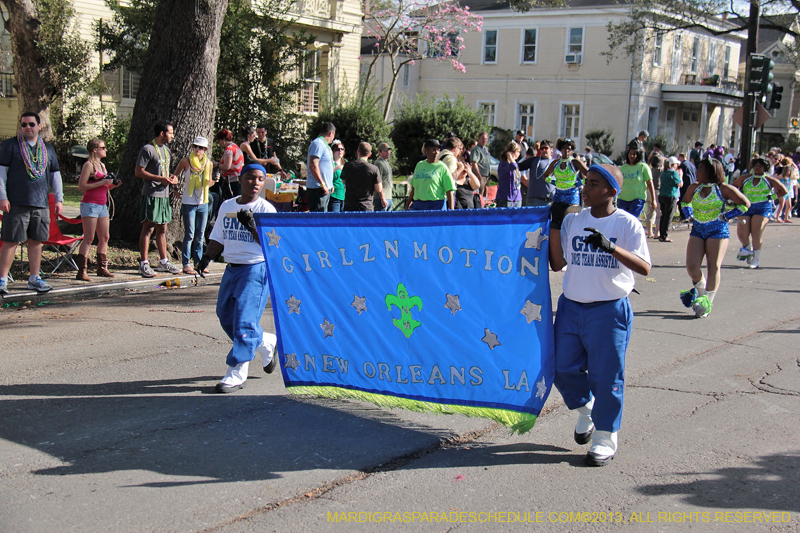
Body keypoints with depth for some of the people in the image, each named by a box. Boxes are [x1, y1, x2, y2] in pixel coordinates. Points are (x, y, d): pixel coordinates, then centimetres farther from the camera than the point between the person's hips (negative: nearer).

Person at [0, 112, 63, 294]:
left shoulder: (47, 149, 15)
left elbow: (55, 175, 19)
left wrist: (59, 199, 13)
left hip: (41, 204, 4)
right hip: (16, 204, -4)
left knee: (36, 241, 8)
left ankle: (34, 278, 17)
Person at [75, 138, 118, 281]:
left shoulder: (102, 165, 17)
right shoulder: (88, 165, -8)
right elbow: (81, 186, -15)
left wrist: (112, 185, 6)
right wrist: (102, 183, -19)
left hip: (102, 205, 8)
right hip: (90, 205, -8)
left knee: (104, 237, 9)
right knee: (89, 239, -9)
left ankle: (102, 268, 18)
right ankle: (82, 271, -7)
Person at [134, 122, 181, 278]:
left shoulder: (166, 149, 17)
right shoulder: (148, 149, -10)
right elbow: (138, 172, -14)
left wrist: (171, 177, 5)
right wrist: (160, 179, -19)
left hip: (164, 194, 8)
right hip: (151, 194, -8)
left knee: (162, 229, 13)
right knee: (148, 229, -6)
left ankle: (164, 262, 20)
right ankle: (144, 264, -3)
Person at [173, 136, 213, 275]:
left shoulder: (208, 163, 5)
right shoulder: (186, 161, -4)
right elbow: (175, 176, 8)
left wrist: (213, 181, -3)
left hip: (203, 203, 4)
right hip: (188, 203, -4)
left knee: (200, 235, 8)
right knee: (189, 234, -5)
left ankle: (198, 262, 17)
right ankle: (186, 264, 1)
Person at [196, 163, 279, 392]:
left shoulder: (266, 209, -6)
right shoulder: (227, 206, 12)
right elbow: (219, 238, 18)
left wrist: (252, 227, -24)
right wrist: (207, 256, 3)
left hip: (256, 270, -7)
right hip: (231, 269, 7)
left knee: (244, 320, -13)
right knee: (226, 316, 12)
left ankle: (237, 373, -8)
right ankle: (267, 344, 33)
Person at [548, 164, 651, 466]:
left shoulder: (627, 224, -6)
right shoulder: (572, 221, 6)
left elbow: (644, 268, -15)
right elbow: (557, 264, 2)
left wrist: (611, 247, -28)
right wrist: (554, 227, -6)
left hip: (609, 310, -4)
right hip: (571, 306, 5)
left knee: (606, 375, 1)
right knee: (564, 369, 9)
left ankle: (605, 438, 16)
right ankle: (585, 409, 38)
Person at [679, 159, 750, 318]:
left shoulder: (724, 189, -7)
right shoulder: (694, 188, 7)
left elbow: (745, 204, -3)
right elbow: (685, 202, 28)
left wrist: (726, 216, -6)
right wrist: (689, 216, 13)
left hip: (718, 230, -4)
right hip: (697, 231, 4)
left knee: (713, 266, -5)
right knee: (691, 266, -7)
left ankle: (707, 302, -3)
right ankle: (700, 290, 22)